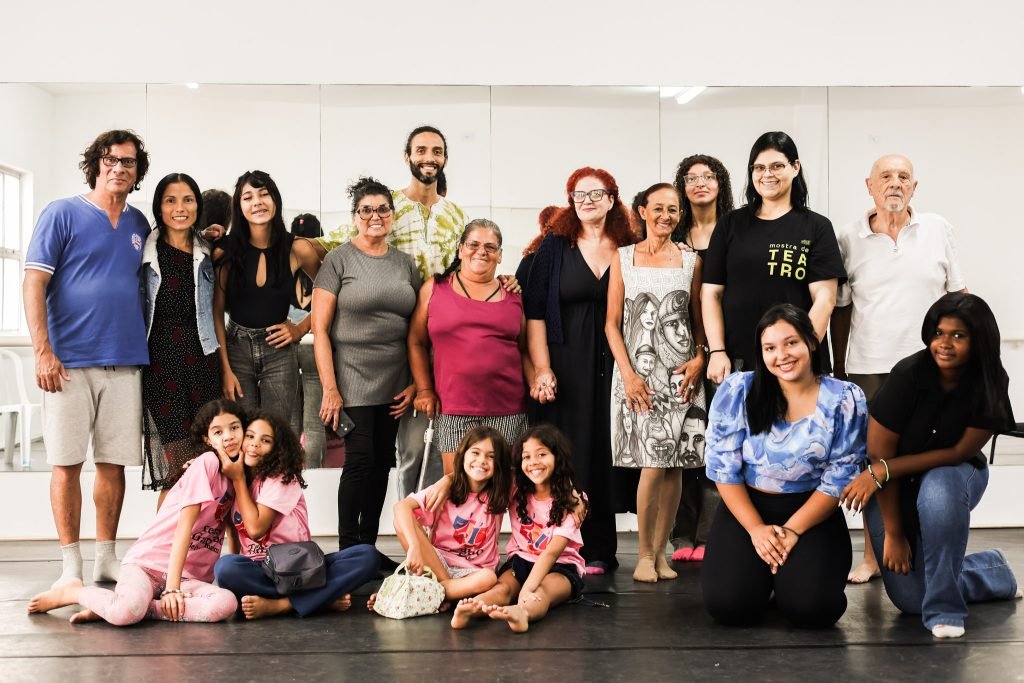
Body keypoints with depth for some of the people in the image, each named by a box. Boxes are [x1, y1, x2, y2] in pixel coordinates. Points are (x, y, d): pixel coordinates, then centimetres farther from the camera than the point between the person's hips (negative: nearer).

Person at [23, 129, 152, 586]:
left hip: (125, 362, 4)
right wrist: (43, 352, -13)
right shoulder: (61, 214, 0)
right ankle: (71, 566, 8)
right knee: (67, 462, 0)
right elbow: (34, 284, -5)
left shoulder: (139, 224, 14)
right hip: (69, 361, -4)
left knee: (114, 462, 7)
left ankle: (106, 558, 18)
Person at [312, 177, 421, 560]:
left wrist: (415, 383, 6)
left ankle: (369, 547, 19)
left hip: (395, 385, 5)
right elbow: (320, 329, -6)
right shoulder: (339, 260, -2)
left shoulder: (405, 263, 11)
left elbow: (417, 330, 13)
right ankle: (348, 551, 5)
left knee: (382, 462, 8)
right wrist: (330, 389, -12)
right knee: (360, 460, -6)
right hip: (353, 380, -4)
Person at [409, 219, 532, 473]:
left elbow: (524, 349, 14)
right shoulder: (435, 288, 7)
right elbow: (416, 342, 9)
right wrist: (424, 390, 2)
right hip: (453, 409, -1)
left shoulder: (513, 295, 11)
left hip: (507, 410, 1)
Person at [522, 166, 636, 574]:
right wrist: (541, 369, -9)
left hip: (612, 366, 2)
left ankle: (599, 550, 12)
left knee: (606, 453, 3)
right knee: (567, 454, 0)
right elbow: (534, 311, -1)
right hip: (566, 367, -1)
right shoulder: (554, 247, 4)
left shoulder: (629, 249, 8)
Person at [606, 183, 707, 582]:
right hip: (638, 371, -2)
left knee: (674, 464, 0)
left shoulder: (690, 260, 11)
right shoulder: (623, 258, 7)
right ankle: (645, 554, 3)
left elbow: (700, 320, 12)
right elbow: (612, 324, 3)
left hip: (681, 373, 2)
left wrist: (700, 359, -6)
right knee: (652, 464, -10)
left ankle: (660, 551, 11)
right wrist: (628, 375, -7)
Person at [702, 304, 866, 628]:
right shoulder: (737, 391, -6)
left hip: (812, 514, 0)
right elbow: (723, 467, -5)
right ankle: (760, 575, 16)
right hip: (745, 509, 1)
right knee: (728, 606, -20)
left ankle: (791, 574, 13)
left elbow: (839, 478, -6)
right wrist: (756, 529, -12)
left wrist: (792, 531, -13)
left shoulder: (846, 400, -6)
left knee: (812, 608, -24)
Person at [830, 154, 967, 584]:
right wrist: (839, 371, 6)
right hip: (868, 369, 0)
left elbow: (957, 296, 10)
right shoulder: (850, 239, 3)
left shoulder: (938, 230, 5)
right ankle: (872, 557, 16)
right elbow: (840, 308, 7)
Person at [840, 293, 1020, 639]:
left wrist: (883, 470, -27)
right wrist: (893, 533, -15)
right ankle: (992, 570, 26)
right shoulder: (908, 374, -24)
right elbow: (879, 453, -19)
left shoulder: (989, 386, -19)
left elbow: (960, 451, -17)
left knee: (938, 490, -39)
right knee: (910, 597, -5)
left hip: (954, 475, 0)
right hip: (895, 489, 0)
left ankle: (944, 609, -20)